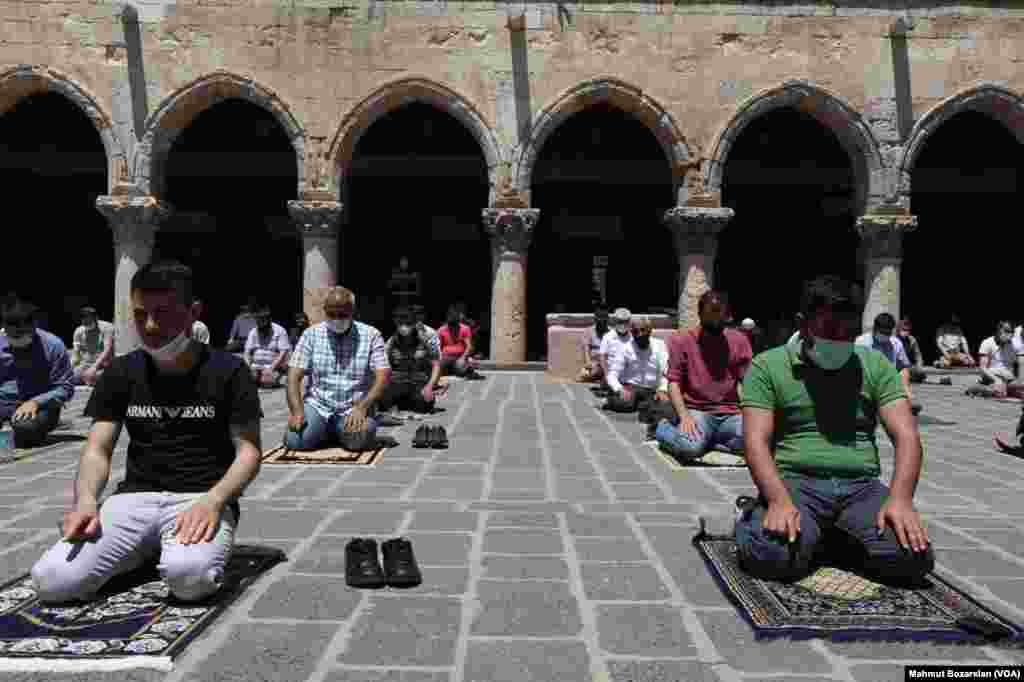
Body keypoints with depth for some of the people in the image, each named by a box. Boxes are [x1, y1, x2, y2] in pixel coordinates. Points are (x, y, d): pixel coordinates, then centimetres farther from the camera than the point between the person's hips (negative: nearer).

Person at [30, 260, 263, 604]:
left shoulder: (228, 370, -1)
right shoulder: (121, 372, 10)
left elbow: (248, 451, -4)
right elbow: (97, 450, 6)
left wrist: (213, 500, -23)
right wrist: (86, 500, -16)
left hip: (202, 499, -3)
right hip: (135, 497, 4)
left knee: (190, 577, -35)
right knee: (51, 581, -21)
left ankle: (176, 549, 1)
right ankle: (147, 549, 6)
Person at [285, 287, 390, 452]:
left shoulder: (371, 335, -1)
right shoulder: (311, 334, 4)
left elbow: (383, 376, -9)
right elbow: (294, 375, -1)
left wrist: (362, 407, -24)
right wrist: (297, 410, -18)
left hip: (354, 409, -1)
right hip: (317, 406, 1)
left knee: (358, 440, -30)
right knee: (295, 441, -24)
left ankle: (342, 431, 7)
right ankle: (326, 432, 11)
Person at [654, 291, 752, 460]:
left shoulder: (739, 340, 10)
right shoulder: (681, 339, 2)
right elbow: (674, 382, -3)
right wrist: (684, 416, -19)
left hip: (730, 414, 3)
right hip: (696, 411, -3)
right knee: (690, 447, -34)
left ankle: (704, 438, -3)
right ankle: (664, 428, 1)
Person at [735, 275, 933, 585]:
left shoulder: (876, 366, 12)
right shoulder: (767, 366, 1)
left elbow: (906, 436, 2)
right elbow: (756, 441, -8)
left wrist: (900, 498, -18)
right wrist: (779, 501, -26)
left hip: (861, 487, 3)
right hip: (794, 483, -3)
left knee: (913, 558, -25)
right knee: (773, 556, -33)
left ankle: (841, 536, 6)